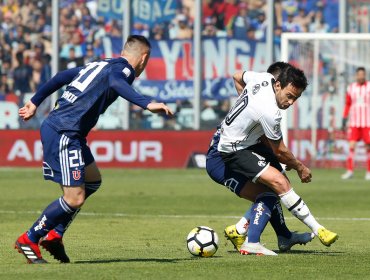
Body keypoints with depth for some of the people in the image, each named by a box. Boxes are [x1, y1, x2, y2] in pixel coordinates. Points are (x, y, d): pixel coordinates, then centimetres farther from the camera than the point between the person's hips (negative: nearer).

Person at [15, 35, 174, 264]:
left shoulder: (99, 64, 22)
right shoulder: (125, 69, -4)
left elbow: (61, 77, 26)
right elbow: (116, 83, -28)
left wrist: (35, 102, 36)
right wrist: (147, 104, -41)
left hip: (55, 127, 10)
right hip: (64, 133, -10)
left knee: (93, 181, 22)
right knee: (75, 198, -9)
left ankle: (54, 235, 19)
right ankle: (29, 240, 2)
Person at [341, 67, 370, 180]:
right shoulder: (351, 88, 7)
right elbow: (347, 104, 14)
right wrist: (344, 120, 10)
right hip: (354, 123, 2)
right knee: (351, 146, -8)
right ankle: (349, 170, -5)